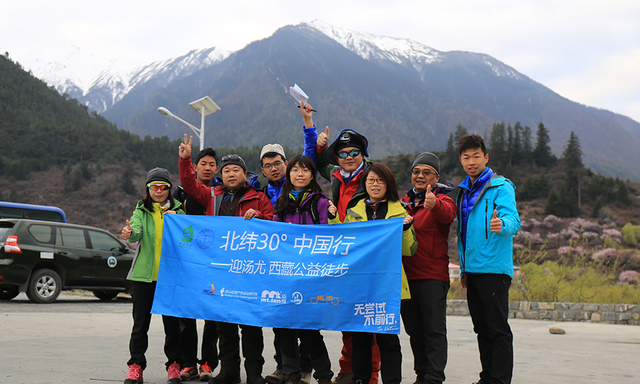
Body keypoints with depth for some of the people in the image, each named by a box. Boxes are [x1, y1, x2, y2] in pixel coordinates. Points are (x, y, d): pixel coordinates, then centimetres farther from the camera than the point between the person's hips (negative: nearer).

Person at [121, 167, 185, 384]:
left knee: (172, 323, 4)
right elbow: (136, 233, -10)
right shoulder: (141, 211, 8)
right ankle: (136, 366, 14)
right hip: (144, 274, 0)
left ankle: (174, 365, 16)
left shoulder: (177, 210, 8)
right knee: (140, 323, 5)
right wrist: (129, 233, -34)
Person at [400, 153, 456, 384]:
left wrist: (434, 204, -48)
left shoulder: (442, 201, -1)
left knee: (434, 329, -7)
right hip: (406, 274, 6)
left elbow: (447, 214, -26)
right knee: (414, 329, 11)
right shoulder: (404, 202, 16)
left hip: (432, 276, -6)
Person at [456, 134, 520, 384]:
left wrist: (501, 225, -44)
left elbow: (513, 220, -21)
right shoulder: (464, 191, 16)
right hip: (473, 270, 8)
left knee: (498, 329, -4)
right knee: (482, 329, 14)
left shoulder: (501, 187, -6)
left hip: (494, 268, -7)